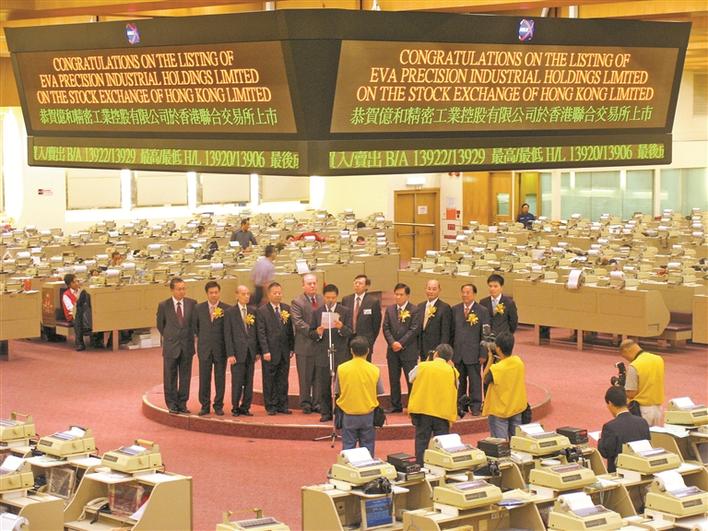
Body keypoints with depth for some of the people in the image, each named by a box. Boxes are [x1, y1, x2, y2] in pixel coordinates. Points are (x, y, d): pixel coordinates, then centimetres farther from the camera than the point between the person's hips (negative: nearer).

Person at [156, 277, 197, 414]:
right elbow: (160, 325, 8)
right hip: (171, 346, -1)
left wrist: (189, 338, 9)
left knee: (185, 377, 7)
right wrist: (169, 337, 11)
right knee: (170, 377, 4)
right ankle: (172, 404, 11)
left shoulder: (192, 304, 0)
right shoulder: (163, 305, -4)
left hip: (187, 346, 2)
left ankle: (182, 403, 15)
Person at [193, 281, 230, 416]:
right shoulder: (199, 308, 4)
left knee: (220, 379, 4)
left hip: (221, 348, -1)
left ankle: (218, 406, 12)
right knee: (204, 379, 3)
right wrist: (201, 338, 10)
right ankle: (205, 406, 10)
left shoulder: (226, 309, -2)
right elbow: (195, 325, 15)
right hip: (204, 349, 1)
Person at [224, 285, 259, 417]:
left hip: (251, 352, 3)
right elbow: (228, 334, -4)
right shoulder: (230, 312, -1)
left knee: (249, 382, 5)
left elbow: (257, 331, 10)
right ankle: (235, 407, 10)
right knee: (237, 382, -1)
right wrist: (230, 354, -10)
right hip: (238, 352, -3)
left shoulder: (253, 311, 9)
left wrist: (258, 351, 5)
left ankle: (245, 407, 13)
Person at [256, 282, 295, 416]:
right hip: (270, 351, -4)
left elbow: (290, 330, 11)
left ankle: (282, 405, 15)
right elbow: (261, 333, -7)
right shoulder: (262, 311, -4)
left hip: (284, 351, 4)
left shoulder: (286, 309, 9)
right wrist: (265, 351, -13)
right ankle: (271, 406, 10)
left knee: (283, 380, 8)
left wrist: (292, 348, 5)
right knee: (269, 380, 2)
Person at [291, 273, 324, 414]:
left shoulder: (322, 300, 11)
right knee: (305, 377, 3)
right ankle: (305, 403, 11)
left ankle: (317, 403, 15)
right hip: (305, 345, -4)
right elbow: (298, 322, -13)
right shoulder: (297, 302, -4)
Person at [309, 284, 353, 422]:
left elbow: (349, 332, -3)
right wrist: (318, 333, -15)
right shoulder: (317, 312, 9)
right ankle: (326, 412, 10)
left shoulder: (346, 312, 4)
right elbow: (311, 333, 7)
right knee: (323, 386, 3)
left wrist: (341, 327, -24)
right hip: (322, 354, 1)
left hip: (340, 354, -1)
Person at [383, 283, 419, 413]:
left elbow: (413, 329, -10)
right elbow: (386, 328, 5)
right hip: (393, 350, 5)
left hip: (408, 350, -5)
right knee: (394, 379, 8)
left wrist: (401, 343, -15)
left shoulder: (414, 310, -3)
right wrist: (392, 342, -10)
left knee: (411, 379, -2)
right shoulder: (390, 309, 11)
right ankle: (396, 405, 16)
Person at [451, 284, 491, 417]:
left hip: (473, 353, -3)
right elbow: (452, 331, 10)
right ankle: (460, 406, 18)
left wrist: (483, 354, -6)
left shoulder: (482, 311, -3)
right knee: (459, 381, 9)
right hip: (457, 353, 3)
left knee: (475, 381, 3)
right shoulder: (455, 310, 7)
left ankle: (475, 407, 12)